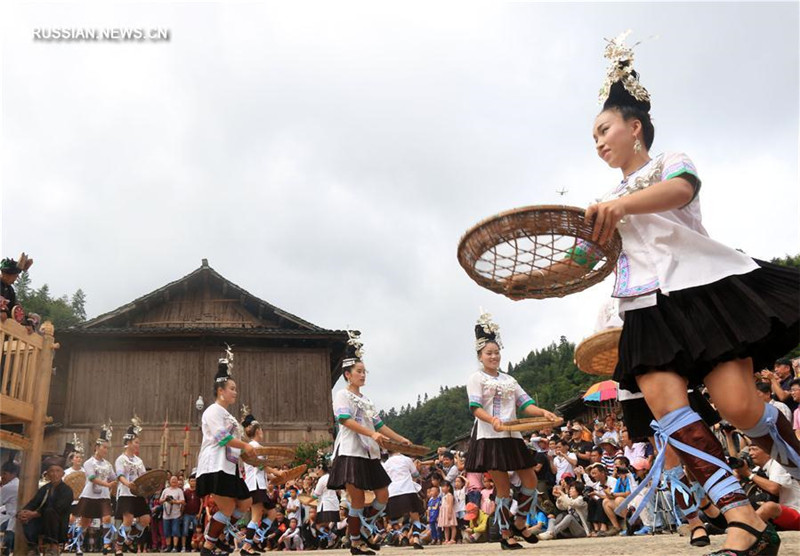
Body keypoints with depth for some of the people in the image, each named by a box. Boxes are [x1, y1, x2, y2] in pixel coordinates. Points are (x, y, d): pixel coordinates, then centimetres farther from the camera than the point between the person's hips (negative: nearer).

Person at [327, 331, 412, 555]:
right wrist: (372, 434, -29)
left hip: (369, 454, 8)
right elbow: (346, 420, -18)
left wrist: (401, 439, 11)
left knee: (383, 497, 5)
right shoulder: (342, 395, -3)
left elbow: (379, 425, 20)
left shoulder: (365, 399, 20)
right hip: (351, 453, -8)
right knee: (358, 502, -4)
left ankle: (363, 530, 22)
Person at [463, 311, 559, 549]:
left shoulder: (508, 379, 19)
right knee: (504, 488, -4)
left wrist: (543, 412, -11)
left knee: (530, 481, 6)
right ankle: (505, 534, 9)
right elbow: (476, 409, -12)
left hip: (512, 437, 7)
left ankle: (519, 523, 24)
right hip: (489, 437, -6)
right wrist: (492, 420, -32)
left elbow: (525, 404, 9)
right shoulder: (476, 378, 0)